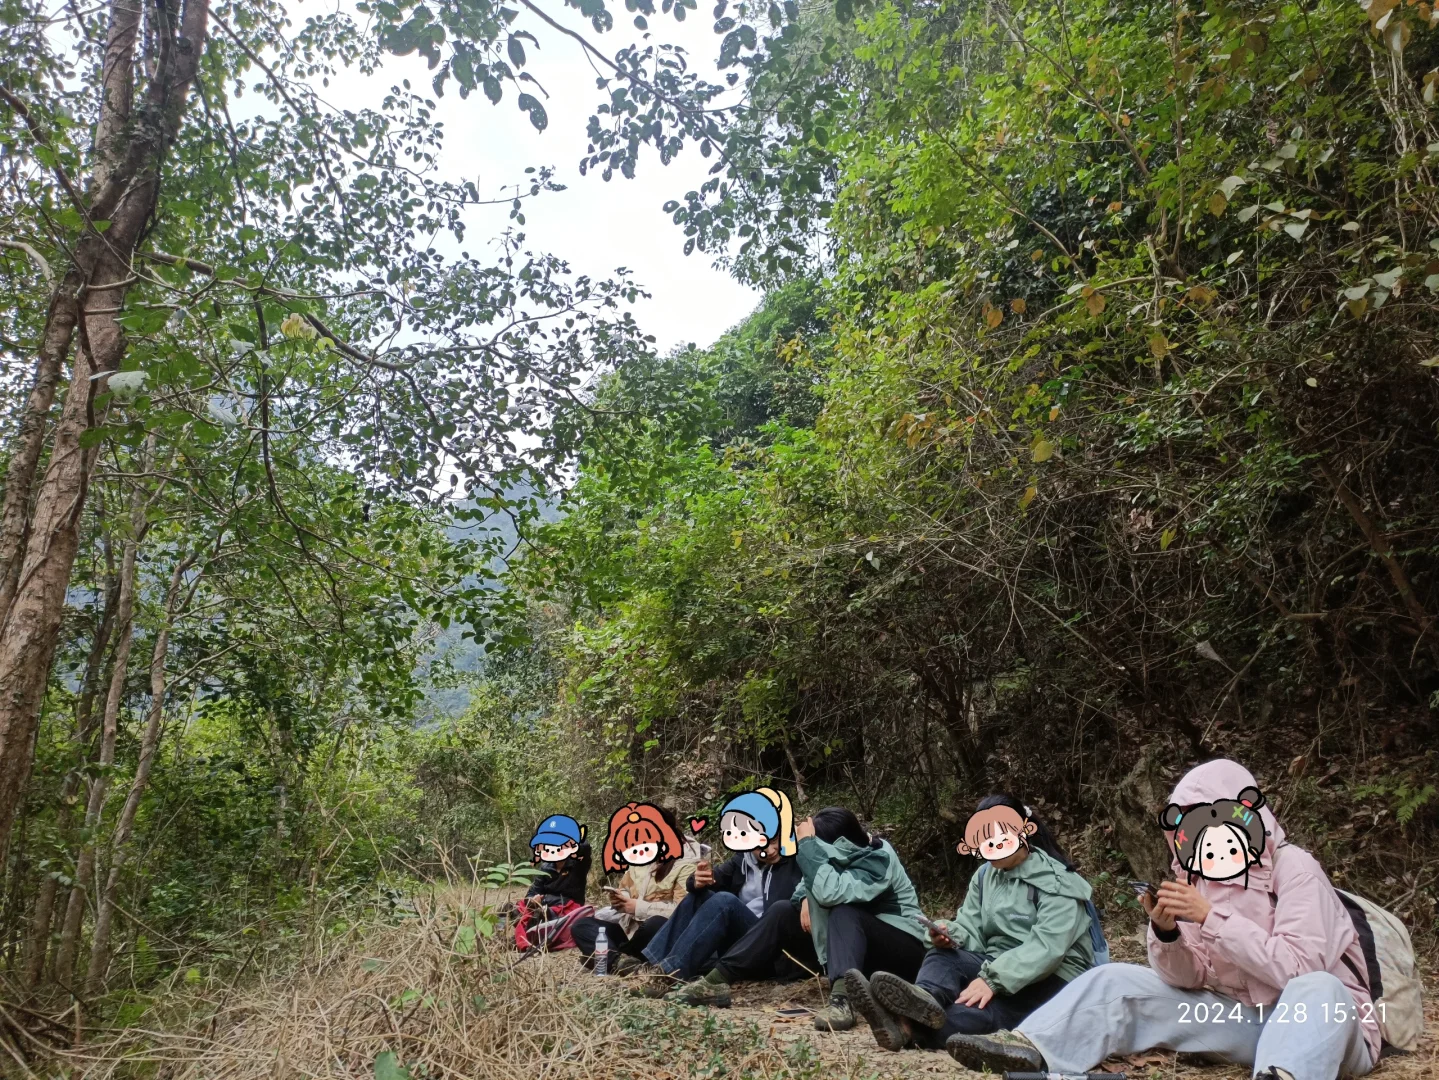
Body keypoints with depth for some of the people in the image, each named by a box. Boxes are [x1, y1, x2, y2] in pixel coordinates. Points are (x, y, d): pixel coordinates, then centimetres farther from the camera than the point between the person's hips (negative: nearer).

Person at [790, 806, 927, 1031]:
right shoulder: (845, 854, -3)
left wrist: (806, 843, -32)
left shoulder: (878, 860, -24)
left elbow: (830, 892, -39)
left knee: (844, 912, -33)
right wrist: (806, 897, -13)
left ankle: (843, 997, -48)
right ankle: (841, 978, -27)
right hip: (868, 946, 7)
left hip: (906, 949, -7)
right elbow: (816, 882, 12)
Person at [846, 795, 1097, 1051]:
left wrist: (993, 979, -36)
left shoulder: (1056, 881, -10)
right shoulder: (985, 876, 11)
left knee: (986, 1006, -37)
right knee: (942, 956, -25)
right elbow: (971, 929, 4)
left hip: (1052, 980, -5)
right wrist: (951, 936, -22)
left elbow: (1047, 947, -24)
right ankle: (926, 999, -62)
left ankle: (909, 1026, -65)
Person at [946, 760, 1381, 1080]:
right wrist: (1166, 933, -23)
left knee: (1318, 989, -39)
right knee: (1118, 981, -7)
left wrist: (1210, 916, -31)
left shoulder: (1294, 868, -16)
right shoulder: (1197, 877, 1)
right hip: (1239, 1018, 5)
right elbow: (1188, 980, -3)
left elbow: (1297, 969, -27)